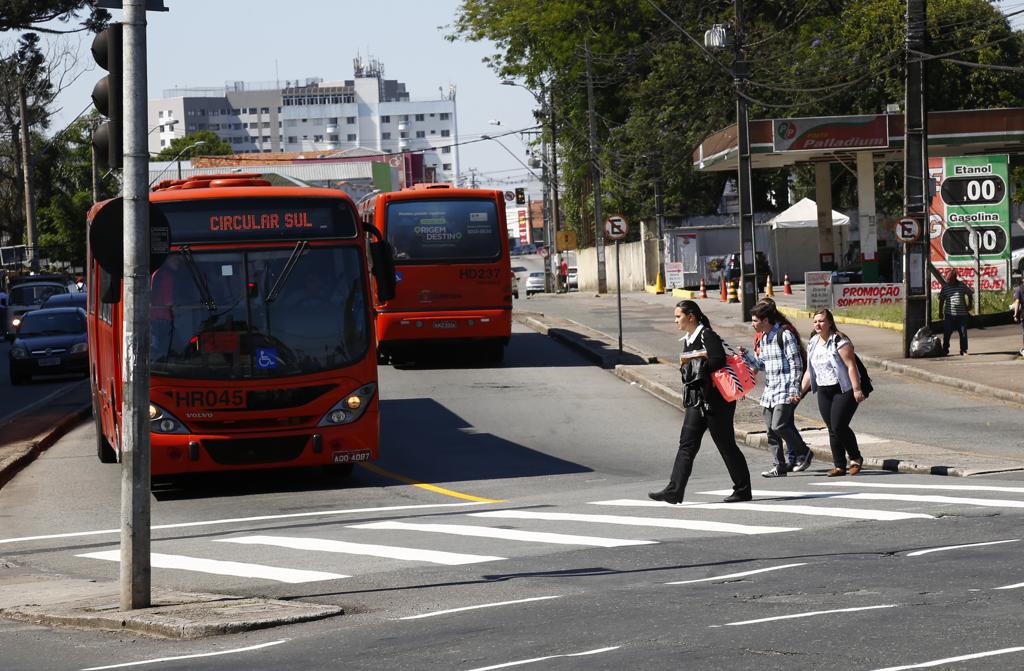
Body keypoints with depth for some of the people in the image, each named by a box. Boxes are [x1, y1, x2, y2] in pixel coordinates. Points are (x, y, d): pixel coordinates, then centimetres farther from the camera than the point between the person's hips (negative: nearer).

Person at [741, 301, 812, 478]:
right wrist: (746, 356, 5)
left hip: (785, 389, -8)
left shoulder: (784, 335, -10)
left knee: (779, 425, -15)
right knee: (771, 429, 4)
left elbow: (796, 363, -12)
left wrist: (794, 389, -16)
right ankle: (779, 465, 9)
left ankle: (804, 453, 4)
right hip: (769, 389, 8)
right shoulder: (763, 339, 15)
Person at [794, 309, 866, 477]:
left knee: (838, 426, -14)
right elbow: (809, 372, 18)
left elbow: (851, 366, -15)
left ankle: (855, 458, 6)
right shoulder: (813, 344, 12)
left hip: (843, 389, -7)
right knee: (832, 430, 4)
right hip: (824, 392, 7)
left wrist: (857, 389, -22)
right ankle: (839, 465, 8)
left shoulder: (840, 341, -10)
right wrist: (800, 392, 11)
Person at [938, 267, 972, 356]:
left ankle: (963, 351, 11)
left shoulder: (962, 286, 1)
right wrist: (940, 312, 5)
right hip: (949, 314, -1)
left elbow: (969, 294, 16)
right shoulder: (945, 287, 2)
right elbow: (941, 300, 7)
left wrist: (969, 305, 10)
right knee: (946, 333, -2)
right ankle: (945, 351, 6)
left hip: (961, 314, 1)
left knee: (963, 333, 3)